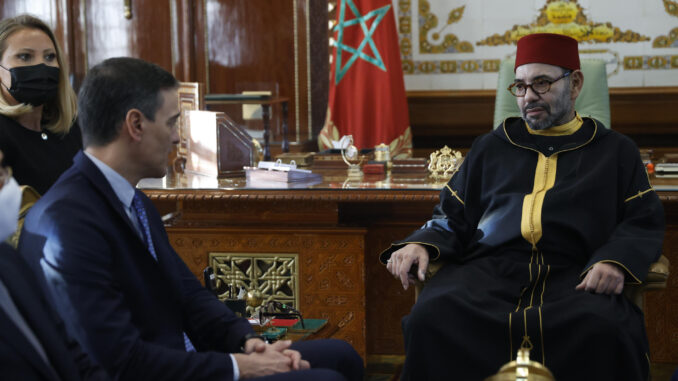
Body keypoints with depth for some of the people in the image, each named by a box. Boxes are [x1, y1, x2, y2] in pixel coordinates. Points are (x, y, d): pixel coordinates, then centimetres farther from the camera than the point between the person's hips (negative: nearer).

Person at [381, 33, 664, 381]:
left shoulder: (615, 151, 23)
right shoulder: (489, 148, 28)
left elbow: (643, 222, 13)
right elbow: (451, 218, 25)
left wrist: (615, 261, -10)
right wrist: (421, 244, 2)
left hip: (574, 275, -1)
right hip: (489, 270, 2)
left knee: (605, 328, -38)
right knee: (431, 316, -33)